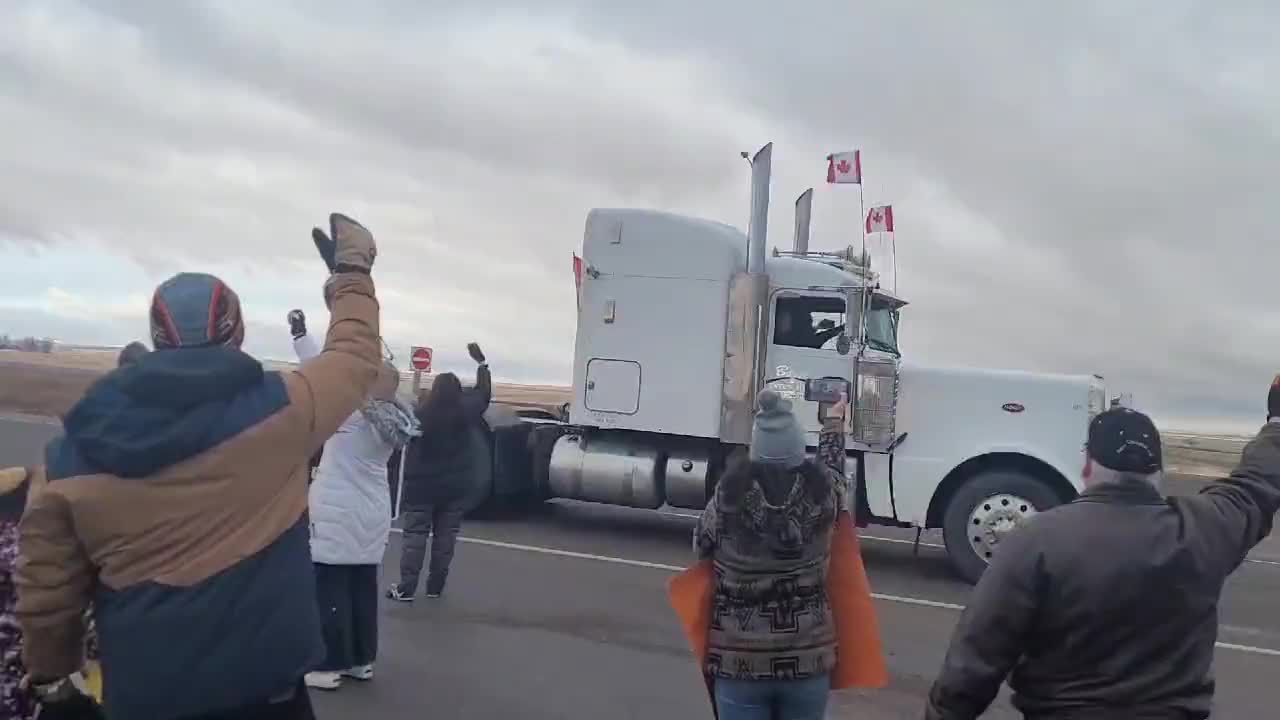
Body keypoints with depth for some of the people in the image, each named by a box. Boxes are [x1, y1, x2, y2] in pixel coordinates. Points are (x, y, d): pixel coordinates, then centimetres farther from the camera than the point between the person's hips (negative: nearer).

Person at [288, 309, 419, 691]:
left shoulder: (354, 412, -15)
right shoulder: (393, 420, 5)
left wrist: (300, 335, -6)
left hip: (338, 516, -8)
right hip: (371, 515, 8)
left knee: (330, 591, 0)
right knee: (363, 588, 12)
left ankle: (329, 666, 5)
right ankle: (361, 661, 19)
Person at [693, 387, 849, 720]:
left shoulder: (731, 493, -13)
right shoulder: (821, 492, -9)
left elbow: (701, 546, 4)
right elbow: (833, 469, 15)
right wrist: (834, 425, 32)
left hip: (739, 661, -1)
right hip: (808, 659, 2)